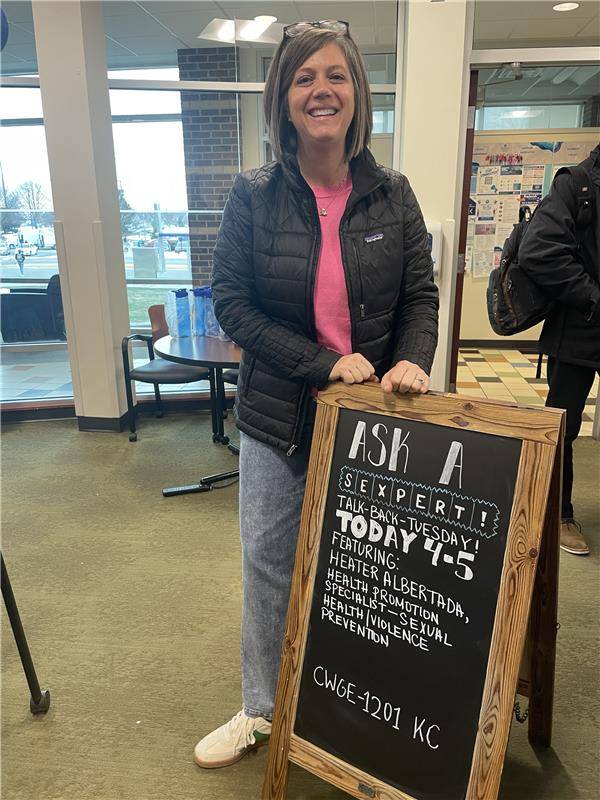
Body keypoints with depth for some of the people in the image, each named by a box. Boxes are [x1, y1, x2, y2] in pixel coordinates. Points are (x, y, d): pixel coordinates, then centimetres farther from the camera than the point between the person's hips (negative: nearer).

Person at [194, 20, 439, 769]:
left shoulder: (391, 194, 1)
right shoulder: (253, 196, -4)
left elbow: (420, 295, 4)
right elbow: (230, 301, -9)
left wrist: (411, 360, -17)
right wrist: (325, 362, -17)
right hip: (278, 417, 0)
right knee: (267, 563, 11)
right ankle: (261, 708, 36)